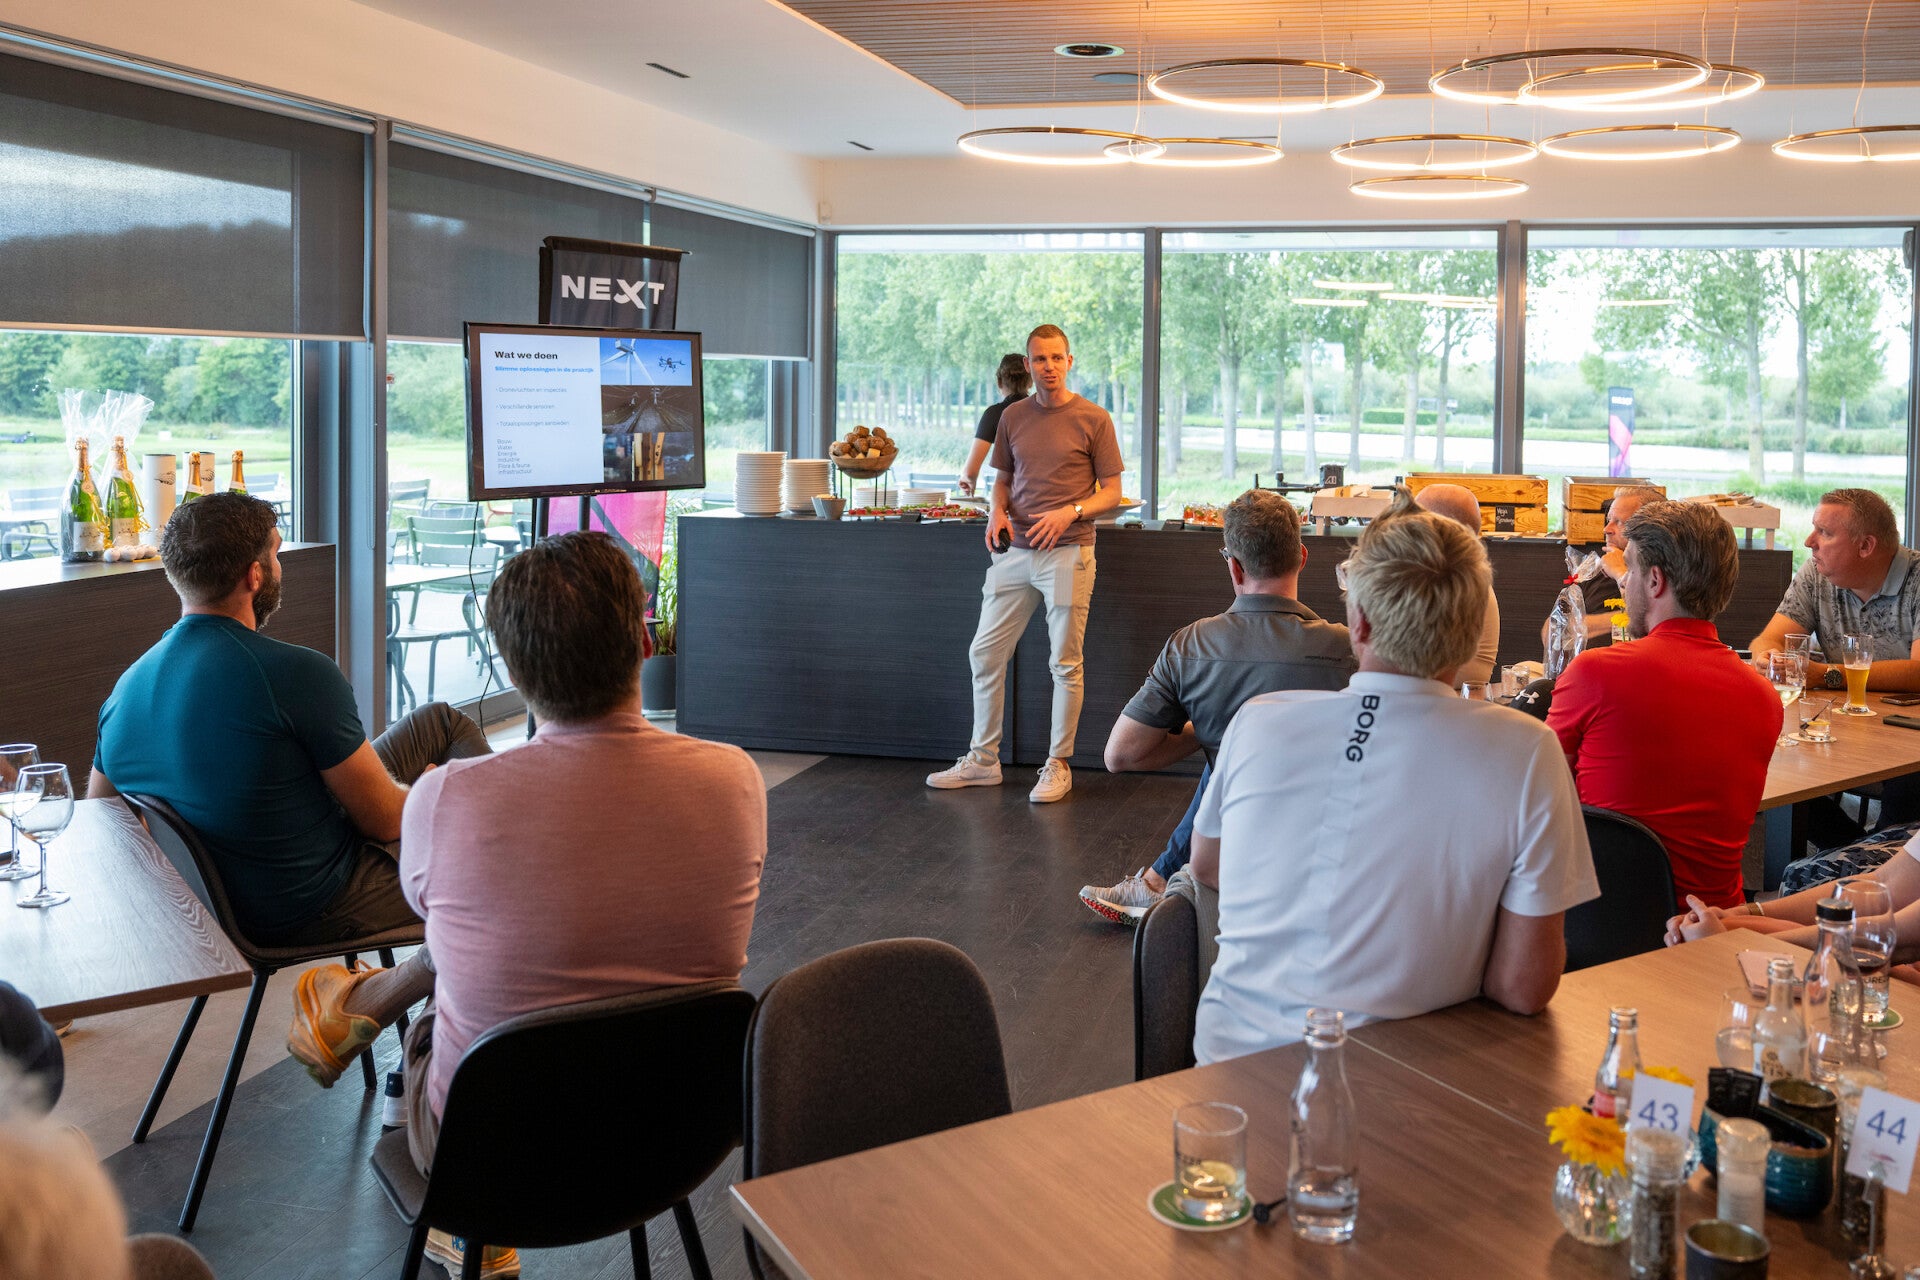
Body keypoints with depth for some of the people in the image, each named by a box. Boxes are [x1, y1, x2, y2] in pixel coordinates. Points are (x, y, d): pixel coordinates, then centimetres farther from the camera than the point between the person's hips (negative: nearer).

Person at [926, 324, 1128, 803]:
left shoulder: (1093, 419, -1)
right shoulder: (1012, 416, 10)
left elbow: (1112, 492, 0)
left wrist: (1070, 512, -17)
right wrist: (997, 511, -2)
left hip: (1068, 552, -4)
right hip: (1016, 551, 5)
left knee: (1065, 664, 2)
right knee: (985, 654, 7)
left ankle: (1057, 765, 14)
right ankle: (983, 760, 20)